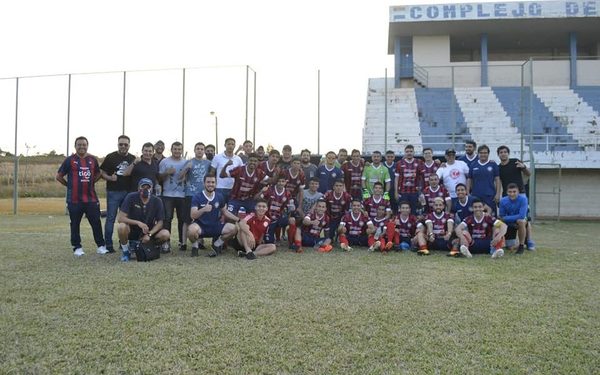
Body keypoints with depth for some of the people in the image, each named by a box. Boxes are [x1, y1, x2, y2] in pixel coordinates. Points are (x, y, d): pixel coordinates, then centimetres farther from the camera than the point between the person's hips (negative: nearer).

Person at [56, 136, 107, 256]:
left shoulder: (93, 159, 8)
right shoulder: (69, 160, -1)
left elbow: (98, 173, 24)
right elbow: (59, 176, 5)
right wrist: (69, 185, 5)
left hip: (91, 198, 2)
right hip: (74, 199, -2)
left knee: (96, 222, 4)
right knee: (75, 224, 6)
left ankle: (101, 246, 12)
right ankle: (77, 247, 17)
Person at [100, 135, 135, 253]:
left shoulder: (133, 159, 11)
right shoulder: (110, 157, 1)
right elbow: (102, 172, 0)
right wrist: (110, 178, -17)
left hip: (128, 192, 4)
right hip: (113, 192, -4)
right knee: (110, 218, -2)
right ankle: (108, 245, 4)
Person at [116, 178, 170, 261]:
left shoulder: (157, 201, -6)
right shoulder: (131, 197, -13)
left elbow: (160, 222, -5)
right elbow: (120, 218, -18)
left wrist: (149, 234, -21)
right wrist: (138, 223, -29)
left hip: (149, 231, 3)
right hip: (131, 230, -2)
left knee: (166, 234, -23)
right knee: (121, 227, -35)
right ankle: (125, 251, -6)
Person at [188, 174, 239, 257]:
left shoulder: (219, 196, 1)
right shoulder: (197, 197, -12)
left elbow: (225, 212, 15)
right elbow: (193, 215, -22)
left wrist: (238, 220, 5)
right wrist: (203, 209, -41)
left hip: (215, 226, 4)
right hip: (200, 226, -4)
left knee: (233, 228, -17)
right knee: (191, 230, -37)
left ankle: (216, 245, 9)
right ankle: (195, 246, -1)